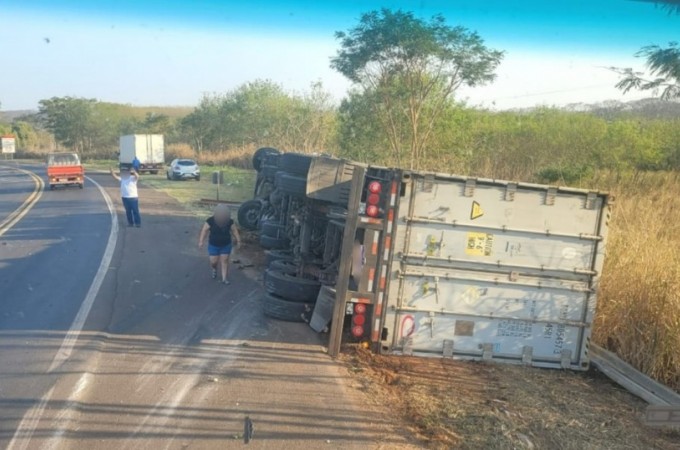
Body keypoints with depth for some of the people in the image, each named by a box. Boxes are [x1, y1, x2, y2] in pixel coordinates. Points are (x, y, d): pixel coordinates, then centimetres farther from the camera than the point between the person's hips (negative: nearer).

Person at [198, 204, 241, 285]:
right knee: (214, 261, 5)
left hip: (226, 245, 1)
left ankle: (224, 278, 15)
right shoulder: (210, 221, -20)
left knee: (224, 261, 5)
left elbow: (234, 230, -4)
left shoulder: (230, 221, -15)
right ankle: (214, 269, 40)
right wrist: (201, 241, -17)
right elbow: (204, 230, -14)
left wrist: (238, 240, -4)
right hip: (213, 246, -1)